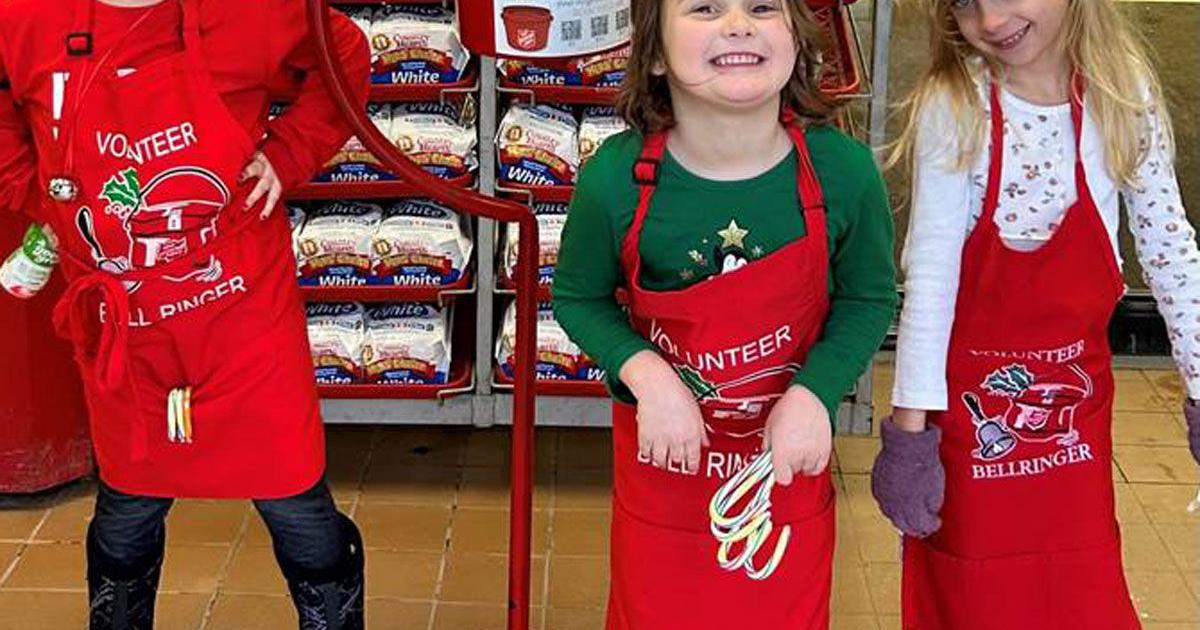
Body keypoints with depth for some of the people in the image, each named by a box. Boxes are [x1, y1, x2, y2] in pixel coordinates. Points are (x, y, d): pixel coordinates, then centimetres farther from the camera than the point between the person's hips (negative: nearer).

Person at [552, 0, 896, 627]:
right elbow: (578, 298, -4)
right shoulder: (615, 178, -21)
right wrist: (647, 375, -20)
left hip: (789, 462, 1)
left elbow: (867, 298, -3)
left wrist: (813, 393, -18)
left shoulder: (842, 169, -20)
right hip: (663, 460, 0)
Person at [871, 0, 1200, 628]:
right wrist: (910, 428, -14)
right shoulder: (954, 105, -15)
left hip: (1077, 396, 2)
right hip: (968, 404, -2)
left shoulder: (1124, 95, -7)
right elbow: (929, 273, -15)